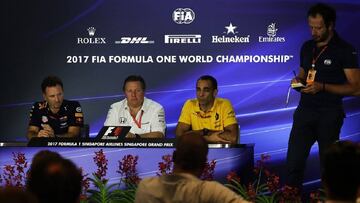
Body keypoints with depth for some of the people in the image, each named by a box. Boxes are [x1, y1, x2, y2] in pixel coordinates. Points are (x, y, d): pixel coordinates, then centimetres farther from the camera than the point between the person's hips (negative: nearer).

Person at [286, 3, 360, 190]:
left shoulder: (344, 50, -6)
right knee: (294, 161, -3)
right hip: (305, 111, 5)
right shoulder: (307, 47, 12)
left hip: (329, 113, -5)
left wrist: (322, 87, -19)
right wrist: (298, 81, 1)